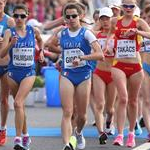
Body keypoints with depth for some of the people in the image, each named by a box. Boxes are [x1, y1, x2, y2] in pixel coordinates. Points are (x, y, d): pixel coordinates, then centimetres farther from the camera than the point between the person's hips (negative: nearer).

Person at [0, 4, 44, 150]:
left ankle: (18, 138, -20)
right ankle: (25, 136, 31)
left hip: (28, 72, -2)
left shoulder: (33, 31, 0)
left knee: (18, 102, -20)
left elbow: (40, 40, 25)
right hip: (13, 72, 2)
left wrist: (41, 51, 11)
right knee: (20, 105, 14)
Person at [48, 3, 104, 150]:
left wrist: (81, 57, -28)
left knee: (82, 114, 9)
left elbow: (100, 55, -17)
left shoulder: (86, 33, -6)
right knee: (67, 112, -13)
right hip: (67, 75, 1)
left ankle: (78, 133, 41)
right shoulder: (62, 34, 5)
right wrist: (64, 51, 12)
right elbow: (52, 45, 28)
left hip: (84, 75, -1)